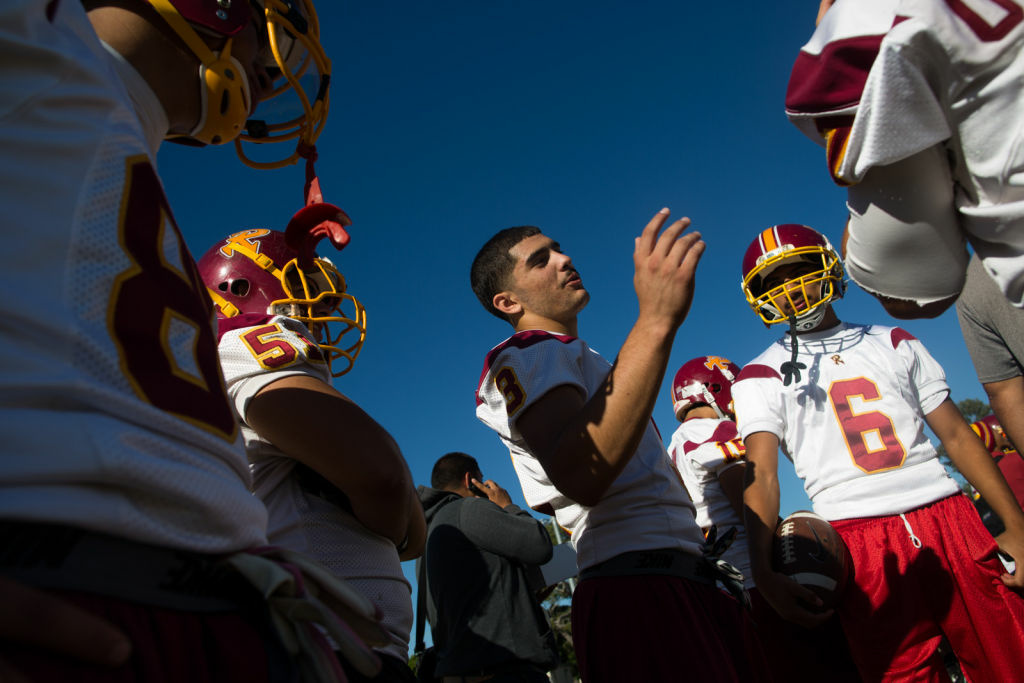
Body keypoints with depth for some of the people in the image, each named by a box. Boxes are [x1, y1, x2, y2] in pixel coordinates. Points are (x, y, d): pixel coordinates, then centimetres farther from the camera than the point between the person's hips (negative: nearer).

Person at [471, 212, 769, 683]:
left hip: (692, 585, 9)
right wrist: (656, 322, -29)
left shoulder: (577, 360, 25)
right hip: (639, 588, -9)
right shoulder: (526, 356, -6)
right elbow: (580, 477, -27)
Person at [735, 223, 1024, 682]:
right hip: (860, 538, -3)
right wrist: (763, 571, -21)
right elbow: (762, 474, -8)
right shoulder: (760, 377, 3)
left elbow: (956, 436, 13)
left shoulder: (894, 343, 15)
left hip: (949, 516, 3)